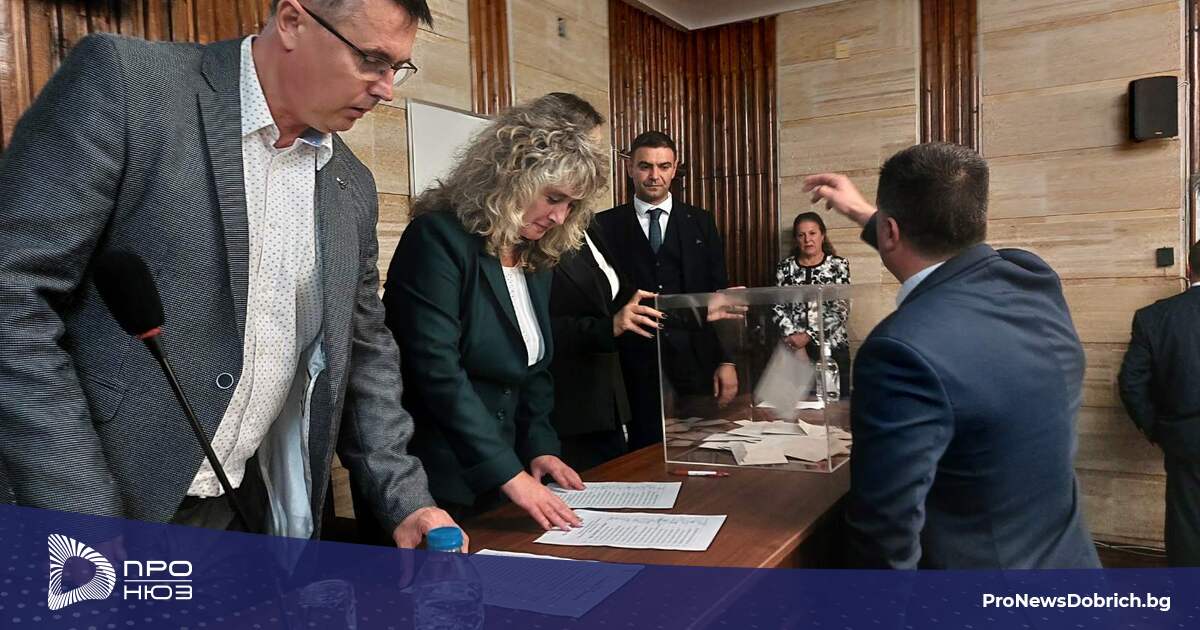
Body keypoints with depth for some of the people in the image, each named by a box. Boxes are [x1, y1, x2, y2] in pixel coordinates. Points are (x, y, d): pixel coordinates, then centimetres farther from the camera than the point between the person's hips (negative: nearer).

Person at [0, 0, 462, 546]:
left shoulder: (352, 188, 6)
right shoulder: (124, 81, -11)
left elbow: (362, 351, 11)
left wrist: (404, 501, 3)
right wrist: (83, 520, -17)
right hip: (110, 503, -5)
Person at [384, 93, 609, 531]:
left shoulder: (536, 258, 9)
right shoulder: (438, 238, -15)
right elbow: (437, 368, -24)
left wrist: (540, 446, 0)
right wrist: (510, 474, -24)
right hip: (433, 482, -7)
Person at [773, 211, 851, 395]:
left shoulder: (838, 265, 0)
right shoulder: (785, 267, 6)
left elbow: (841, 310, -8)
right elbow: (778, 308, 3)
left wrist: (808, 336, -14)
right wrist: (793, 338, -11)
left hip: (832, 347, -1)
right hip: (794, 348, 1)